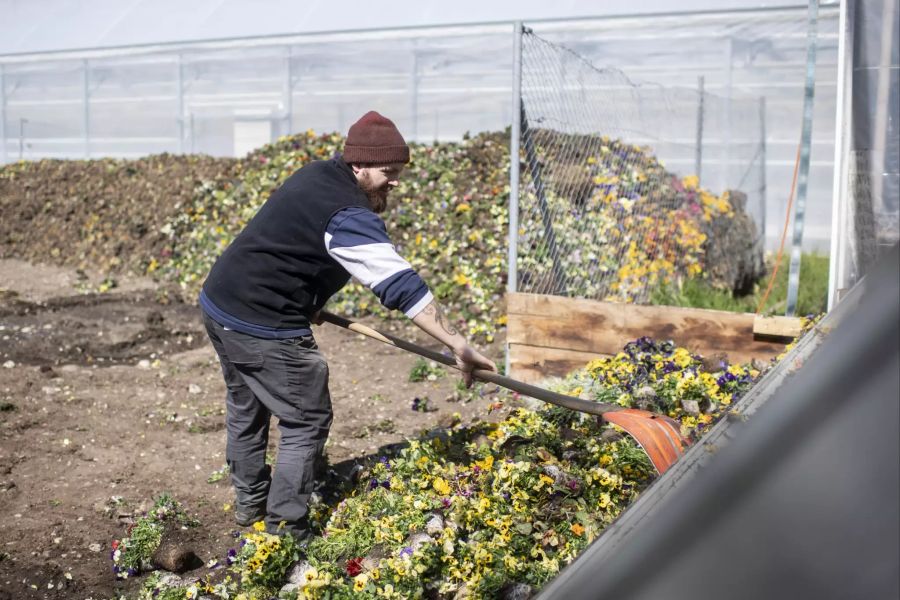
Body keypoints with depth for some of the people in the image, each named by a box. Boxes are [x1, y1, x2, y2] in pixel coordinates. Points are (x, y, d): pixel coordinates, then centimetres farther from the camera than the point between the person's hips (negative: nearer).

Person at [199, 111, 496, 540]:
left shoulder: (316, 175, 9)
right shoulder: (348, 218, -21)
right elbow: (402, 287, -29)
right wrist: (458, 345, -31)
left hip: (218, 302, 10)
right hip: (263, 328, -10)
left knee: (245, 408, 24)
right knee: (307, 422, 1)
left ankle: (249, 504, 40)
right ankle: (283, 531, 5)